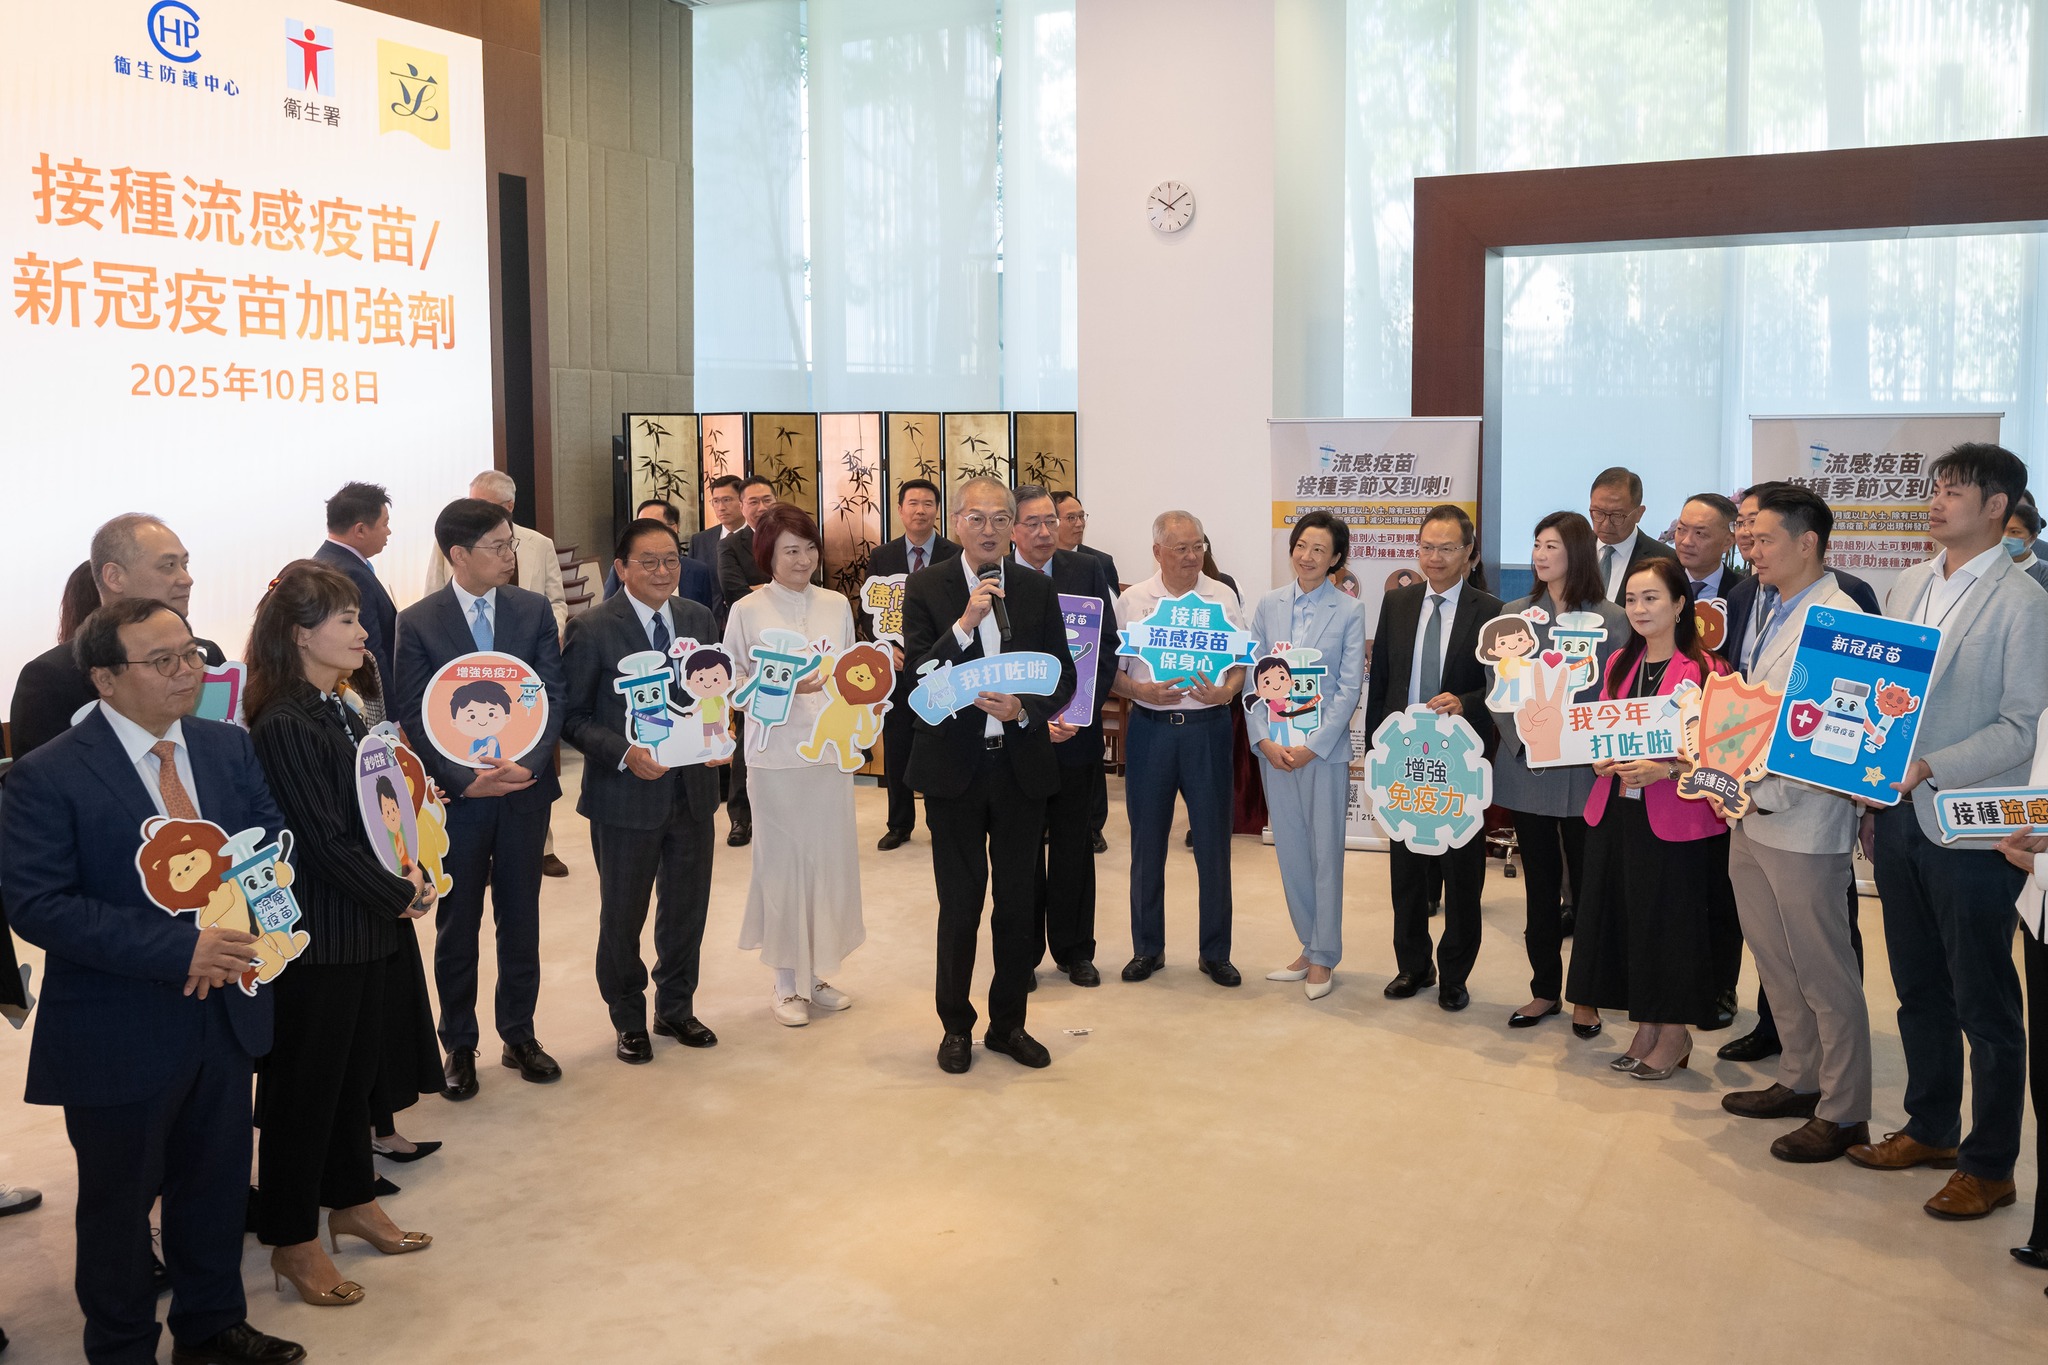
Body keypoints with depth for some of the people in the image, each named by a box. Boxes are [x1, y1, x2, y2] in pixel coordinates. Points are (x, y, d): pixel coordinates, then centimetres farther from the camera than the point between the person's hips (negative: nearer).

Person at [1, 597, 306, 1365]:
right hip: (119, 1036, -5)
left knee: (218, 1186, 20)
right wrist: (178, 950, -27)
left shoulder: (229, 749, 2)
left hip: (225, 1013, 5)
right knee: (119, 1204, 14)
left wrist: (238, 935, -17)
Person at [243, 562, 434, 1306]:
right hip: (314, 934, -9)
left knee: (356, 1064, 19)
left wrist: (409, 871, -2)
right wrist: (401, 895, -11)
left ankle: (351, 1201, 36)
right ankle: (292, 1239, 19)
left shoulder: (340, 713, 8)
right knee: (304, 1081, 5)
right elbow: (323, 841, -21)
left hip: (362, 925, 9)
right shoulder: (284, 728, -20)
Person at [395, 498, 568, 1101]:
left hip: (524, 787, 2)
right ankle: (460, 1047, 22)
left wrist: (528, 763, -17)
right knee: (457, 927, 9)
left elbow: (553, 695, -2)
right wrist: (464, 778, -18)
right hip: (455, 796, -2)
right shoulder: (417, 622, -5)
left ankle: (519, 1035, 26)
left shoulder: (533, 609, 1)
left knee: (521, 920, 12)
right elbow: (413, 717, -7)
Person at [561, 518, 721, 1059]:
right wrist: (624, 753, -23)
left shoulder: (699, 619, 4)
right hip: (627, 794, -4)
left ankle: (676, 1008, 36)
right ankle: (629, 1020, 30)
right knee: (622, 915, 11)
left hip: (692, 788, 4)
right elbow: (572, 716, -10)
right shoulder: (592, 629, -11)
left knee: (688, 908, 16)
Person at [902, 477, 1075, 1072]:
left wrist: (1024, 709, -14)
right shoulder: (926, 588, -2)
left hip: (1021, 765, 2)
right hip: (953, 767, -2)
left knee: (1019, 902, 9)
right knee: (960, 903, 5)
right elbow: (917, 676, -11)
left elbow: (1064, 679, 5)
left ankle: (1008, 1024, 24)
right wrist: (965, 622, -22)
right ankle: (956, 1027, 21)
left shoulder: (1037, 592, 5)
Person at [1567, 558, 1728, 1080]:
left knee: (1673, 916, 0)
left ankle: (1675, 1034, 16)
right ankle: (1646, 1027, 22)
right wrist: (1601, 759, -1)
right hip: (1616, 811, 6)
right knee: (1624, 914, 8)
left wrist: (1666, 769, -22)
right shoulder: (1619, 664, 12)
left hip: (1676, 817, -6)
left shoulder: (1705, 670, -8)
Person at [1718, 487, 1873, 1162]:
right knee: (1777, 966, 18)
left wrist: (1764, 792, -20)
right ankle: (1799, 1081, 32)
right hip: (1751, 816, 9)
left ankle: (1843, 1112, 13)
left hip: (1801, 823, -9)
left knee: (1825, 976, 2)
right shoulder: (1772, 617, 14)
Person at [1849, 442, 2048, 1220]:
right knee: (1918, 990, 18)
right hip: (1898, 815, 7)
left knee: (1985, 1007, 5)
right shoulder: (1908, 588, 10)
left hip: (1970, 829, -7)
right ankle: (1931, 1129, 34)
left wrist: (1929, 768, -23)